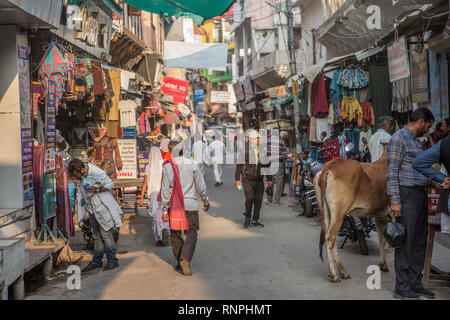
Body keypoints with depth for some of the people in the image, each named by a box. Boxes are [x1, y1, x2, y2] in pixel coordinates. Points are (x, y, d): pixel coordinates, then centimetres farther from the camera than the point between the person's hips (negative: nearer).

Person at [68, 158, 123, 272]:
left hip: (103, 208, -8)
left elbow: (110, 184, -12)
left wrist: (96, 189, -23)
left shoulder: (97, 173, -17)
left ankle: (112, 260, 1)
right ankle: (97, 261, 19)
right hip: (92, 210, 8)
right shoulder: (82, 177, 7)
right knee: (96, 235, 12)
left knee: (106, 234, -6)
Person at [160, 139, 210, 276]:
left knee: (175, 234, 13)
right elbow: (201, 186, 4)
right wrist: (205, 201, 19)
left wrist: (164, 209, -2)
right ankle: (185, 258, -17)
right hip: (190, 204, 0)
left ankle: (180, 262, 18)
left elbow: (166, 189, -6)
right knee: (191, 233, 3)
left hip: (174, 205, 1)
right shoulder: (193, 165, -1)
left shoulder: (168, 167, -5)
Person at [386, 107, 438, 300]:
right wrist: (395, 200, -19)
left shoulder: (416, 141, 20)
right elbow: (392, 171, -15)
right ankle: (402, 287, 1)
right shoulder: (399, 138, -9)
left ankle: (415, 283, 19)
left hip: (421, 195, 9)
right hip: (407, 195, -9)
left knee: (420, 241, 11)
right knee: (405, 241, -5)